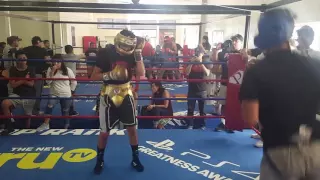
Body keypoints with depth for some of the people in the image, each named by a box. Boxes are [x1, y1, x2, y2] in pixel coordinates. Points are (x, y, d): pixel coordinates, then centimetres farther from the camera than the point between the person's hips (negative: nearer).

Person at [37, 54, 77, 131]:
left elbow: (74, 82, 4)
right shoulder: (50, 69, 0)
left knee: (65, 112, 10)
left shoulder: (68, 70, -4)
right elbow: (48, 82, -11)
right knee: (49, 106, -26)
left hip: (66, 96, 0)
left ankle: (66, 127, 29)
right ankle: (46, 124, -12)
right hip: (54, 94, 1)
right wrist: (52, 72, -19)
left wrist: (70, 91, 3)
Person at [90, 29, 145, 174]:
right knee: (105, 131, 6)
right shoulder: (106, 53, -13)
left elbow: (141, 73, -14)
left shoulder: (131, 54, -4)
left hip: (126, 94, 3)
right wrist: (110, 75, -29)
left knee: (132, 128, 7)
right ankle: (100, 160, 28)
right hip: (109, 96, -2)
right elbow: (94, 76, -13)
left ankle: (135, 159, 24)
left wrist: (138, 53, -20)